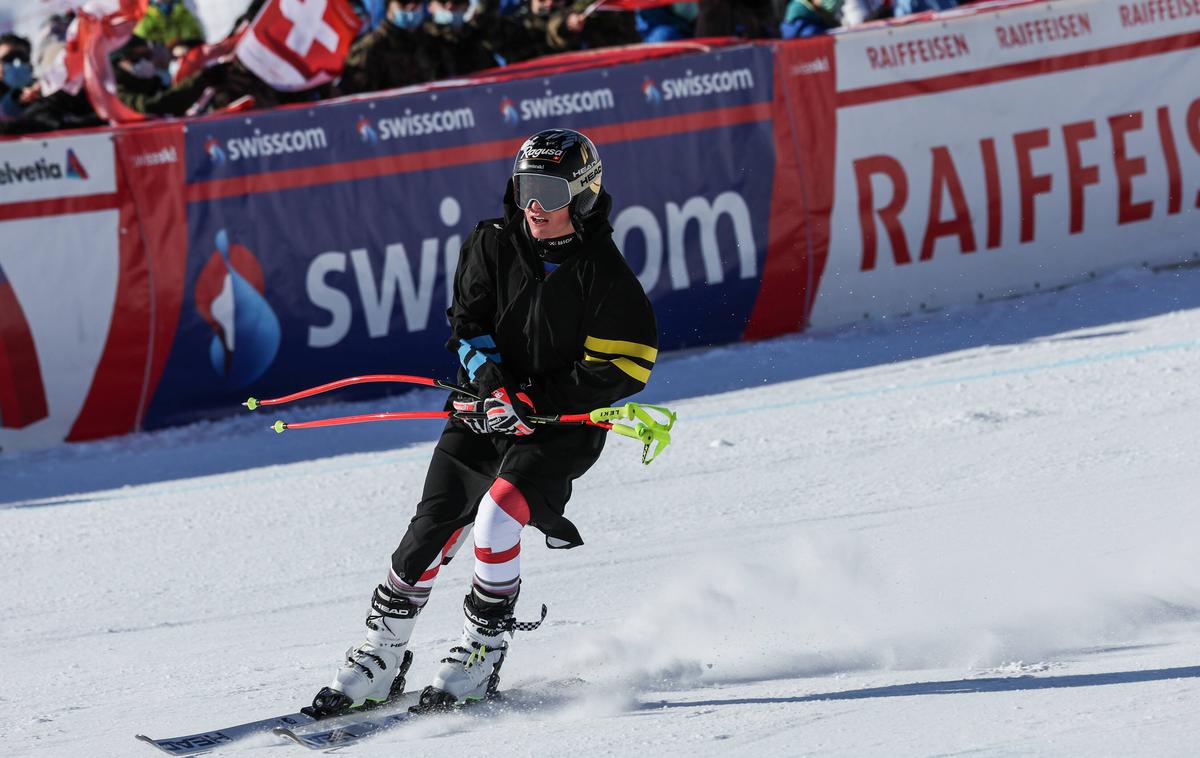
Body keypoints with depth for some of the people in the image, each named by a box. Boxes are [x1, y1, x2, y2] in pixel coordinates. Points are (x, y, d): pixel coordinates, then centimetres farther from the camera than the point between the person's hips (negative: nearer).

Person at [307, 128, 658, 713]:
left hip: (561, 427, -4)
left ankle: (481, 655, -11)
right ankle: (379, 657, 7)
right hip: (489, 411, 4)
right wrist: (492, 383, -16)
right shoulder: (494, 245, 1)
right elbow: (468, 324, 4)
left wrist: (537, 399, -17)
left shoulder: (604, 275, -10)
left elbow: (626, 365, -10)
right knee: (430, 532, -6)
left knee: (496, 517, -25)